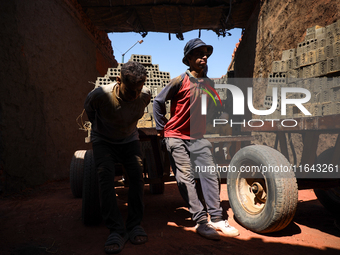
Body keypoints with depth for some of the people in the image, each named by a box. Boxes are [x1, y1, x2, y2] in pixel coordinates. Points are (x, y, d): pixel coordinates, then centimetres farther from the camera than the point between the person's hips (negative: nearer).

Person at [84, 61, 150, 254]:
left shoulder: (145, 95, -21)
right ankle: (116, 230, -15)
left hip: (129, 139, 2)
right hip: (103, 140, -2)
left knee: (137, 174, -16)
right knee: (106, 176, -20)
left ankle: (135, 225, -3)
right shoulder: (100, 95, -31)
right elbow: (89, 108, -4)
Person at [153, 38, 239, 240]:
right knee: (186, 178, -7)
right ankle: (201, 221, -2)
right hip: (176, 137, -4)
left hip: (197, 138, 5)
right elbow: (159, 101, -3)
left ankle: (216, 218, 5)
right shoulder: (180, 81, -9)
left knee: (210, 174, -4)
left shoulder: (209, 83, 8)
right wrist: (161, 128, -4)